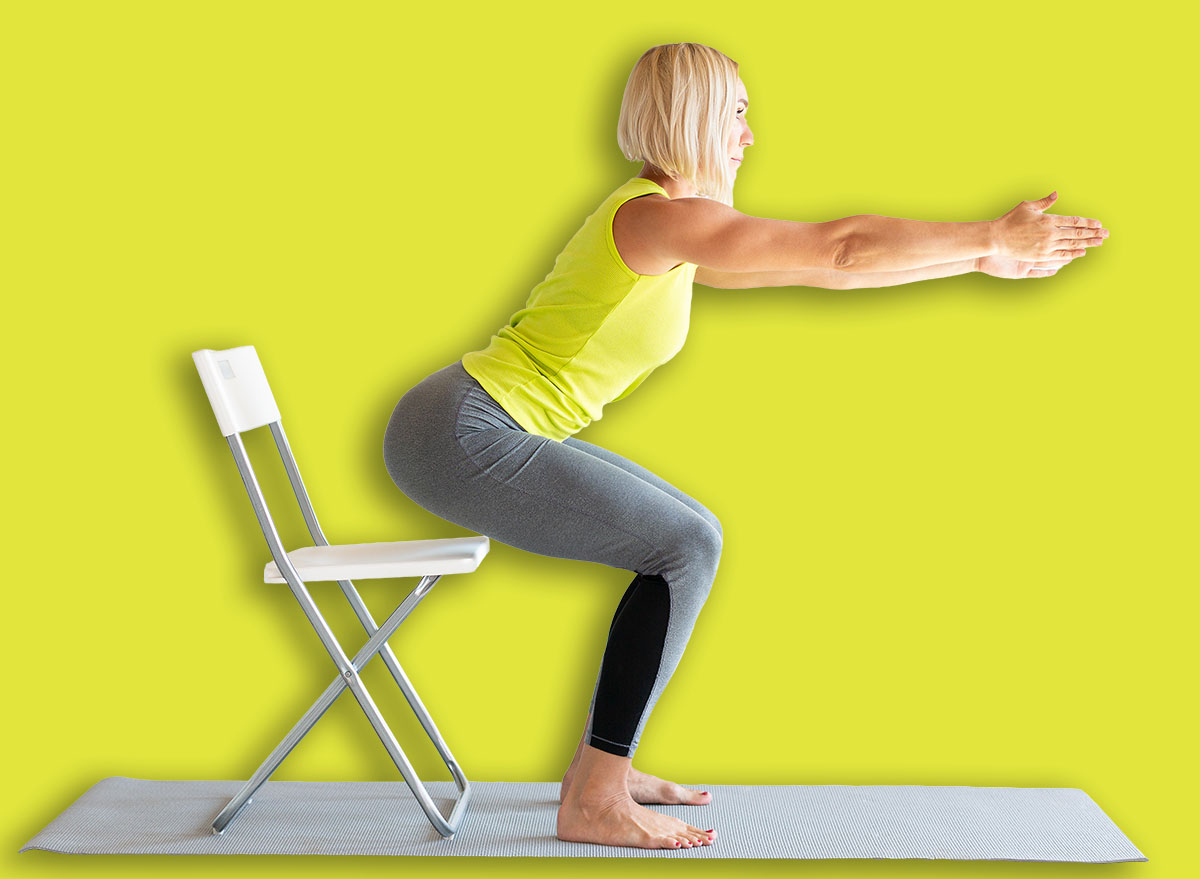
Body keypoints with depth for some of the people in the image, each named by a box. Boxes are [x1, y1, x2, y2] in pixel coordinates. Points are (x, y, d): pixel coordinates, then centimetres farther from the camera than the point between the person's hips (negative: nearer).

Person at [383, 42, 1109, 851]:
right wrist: (987, 239, -6)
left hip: (486, 429, 10)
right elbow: (840, 250, -16)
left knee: (686, 537, 11)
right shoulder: (657, 215, -15)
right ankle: (594, 802, -3)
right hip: (460, 432, -10)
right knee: (687, 546, -11)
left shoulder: (674, 234, 15)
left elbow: (818, 266, 16)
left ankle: (602, 763, 17)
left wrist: (979, 257, 17)